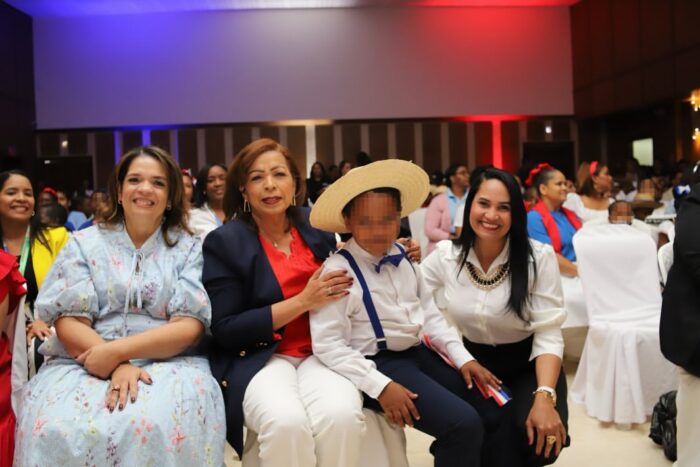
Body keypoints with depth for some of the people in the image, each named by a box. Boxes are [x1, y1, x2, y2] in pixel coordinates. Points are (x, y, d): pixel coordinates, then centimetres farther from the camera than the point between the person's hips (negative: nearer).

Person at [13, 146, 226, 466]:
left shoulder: (188, 249, 8)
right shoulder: (84, 244, 11)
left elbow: (190, 327, -3)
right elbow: (68, 323, 2)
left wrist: (117, 351, -16)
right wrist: (117, 366, -16)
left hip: (167, 363, -1)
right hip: (85, 363, 1)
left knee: (158, 427, -33)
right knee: (58, 430, -30)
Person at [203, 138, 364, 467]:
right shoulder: (224, 242, -6)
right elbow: (225, 330, -9)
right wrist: (303, 301, -15)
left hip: (321, 352, 3)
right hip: (259, 358, -2)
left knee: (341, 415, -30)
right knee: (286, 421, -34)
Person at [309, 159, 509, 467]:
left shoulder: (402, 257, 6)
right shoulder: (338, 270, -17)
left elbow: (429, 313, 13)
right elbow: (328, 344, -20)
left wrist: (462, 358, 4)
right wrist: (380, 386, -23)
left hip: (419, 353, 8)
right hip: (380, 363, -7)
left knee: (494, 416, 4)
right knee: (464, 424, -21)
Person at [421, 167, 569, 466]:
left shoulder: (539, 257, -14)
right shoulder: (445, 256, -7)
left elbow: (548, 335, -17)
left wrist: (544, 397, -30)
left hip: (526, 366, -1)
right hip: (473, 363, 1)